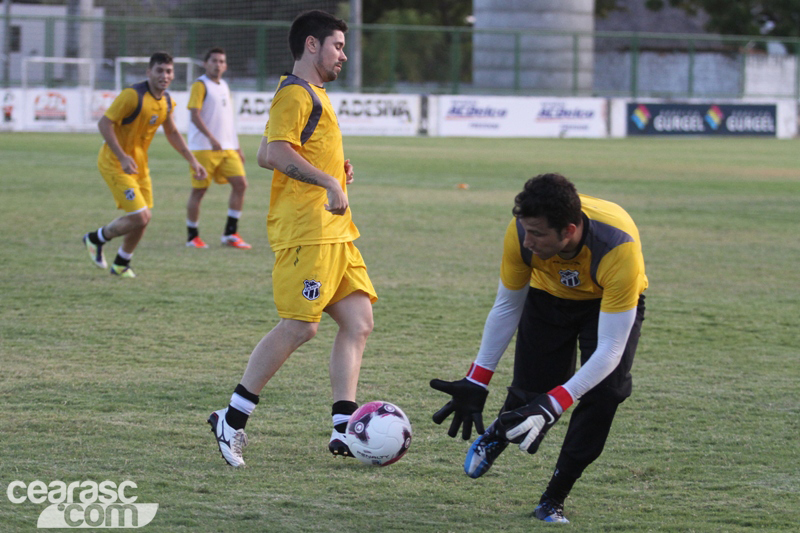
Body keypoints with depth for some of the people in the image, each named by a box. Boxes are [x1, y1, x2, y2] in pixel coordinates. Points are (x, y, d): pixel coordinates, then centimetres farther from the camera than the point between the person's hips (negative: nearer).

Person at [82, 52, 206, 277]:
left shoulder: (166, 101, 4)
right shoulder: (133, 95, -22)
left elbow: (172, 133, 20)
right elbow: (104, 123, -22)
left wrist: (192, 161, 16)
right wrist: (122, 157, -29)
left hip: (139, 163, 8)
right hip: (115, 163, -8)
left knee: (142, 218, 11)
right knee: (140, 218, -14)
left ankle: (121, 264, 32)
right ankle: (97, 238, 11)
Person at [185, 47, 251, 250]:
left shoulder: (224, 86, 18)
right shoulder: (200, 85, -5)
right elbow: (195, 115, -15)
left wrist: (237, 147, 20)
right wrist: (211, 138, -27)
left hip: (227, 148, 7)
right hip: (203, 147, -7)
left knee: (240, 183, -4)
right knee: (199, 190, -1)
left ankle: (230, 233, 1)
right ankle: (192, 236, 10)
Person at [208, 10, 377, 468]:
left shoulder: (314, 95, 24)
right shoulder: (295, 93, -8)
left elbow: (270, 153, 29)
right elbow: (274, 153, -21)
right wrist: (328, 181, -26)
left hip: (334, 232, 10)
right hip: (305, 230, -10)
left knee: (359, 322, 3)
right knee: (299, 327, -12)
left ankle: (344, 429, 0)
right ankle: (232, 420, -5)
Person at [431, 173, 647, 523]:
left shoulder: (619, 249, -43)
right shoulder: (521, 233, -32)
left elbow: (610, 349, -40)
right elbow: (507, 307, -13)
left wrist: (553, 405, -48)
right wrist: (476, 382, -14)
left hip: (612, 302, -2)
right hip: (548, 296, 2)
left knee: (604, 393, -23)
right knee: (528, 396, -8)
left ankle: (553, 500, -5)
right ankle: (496, 435, 31)